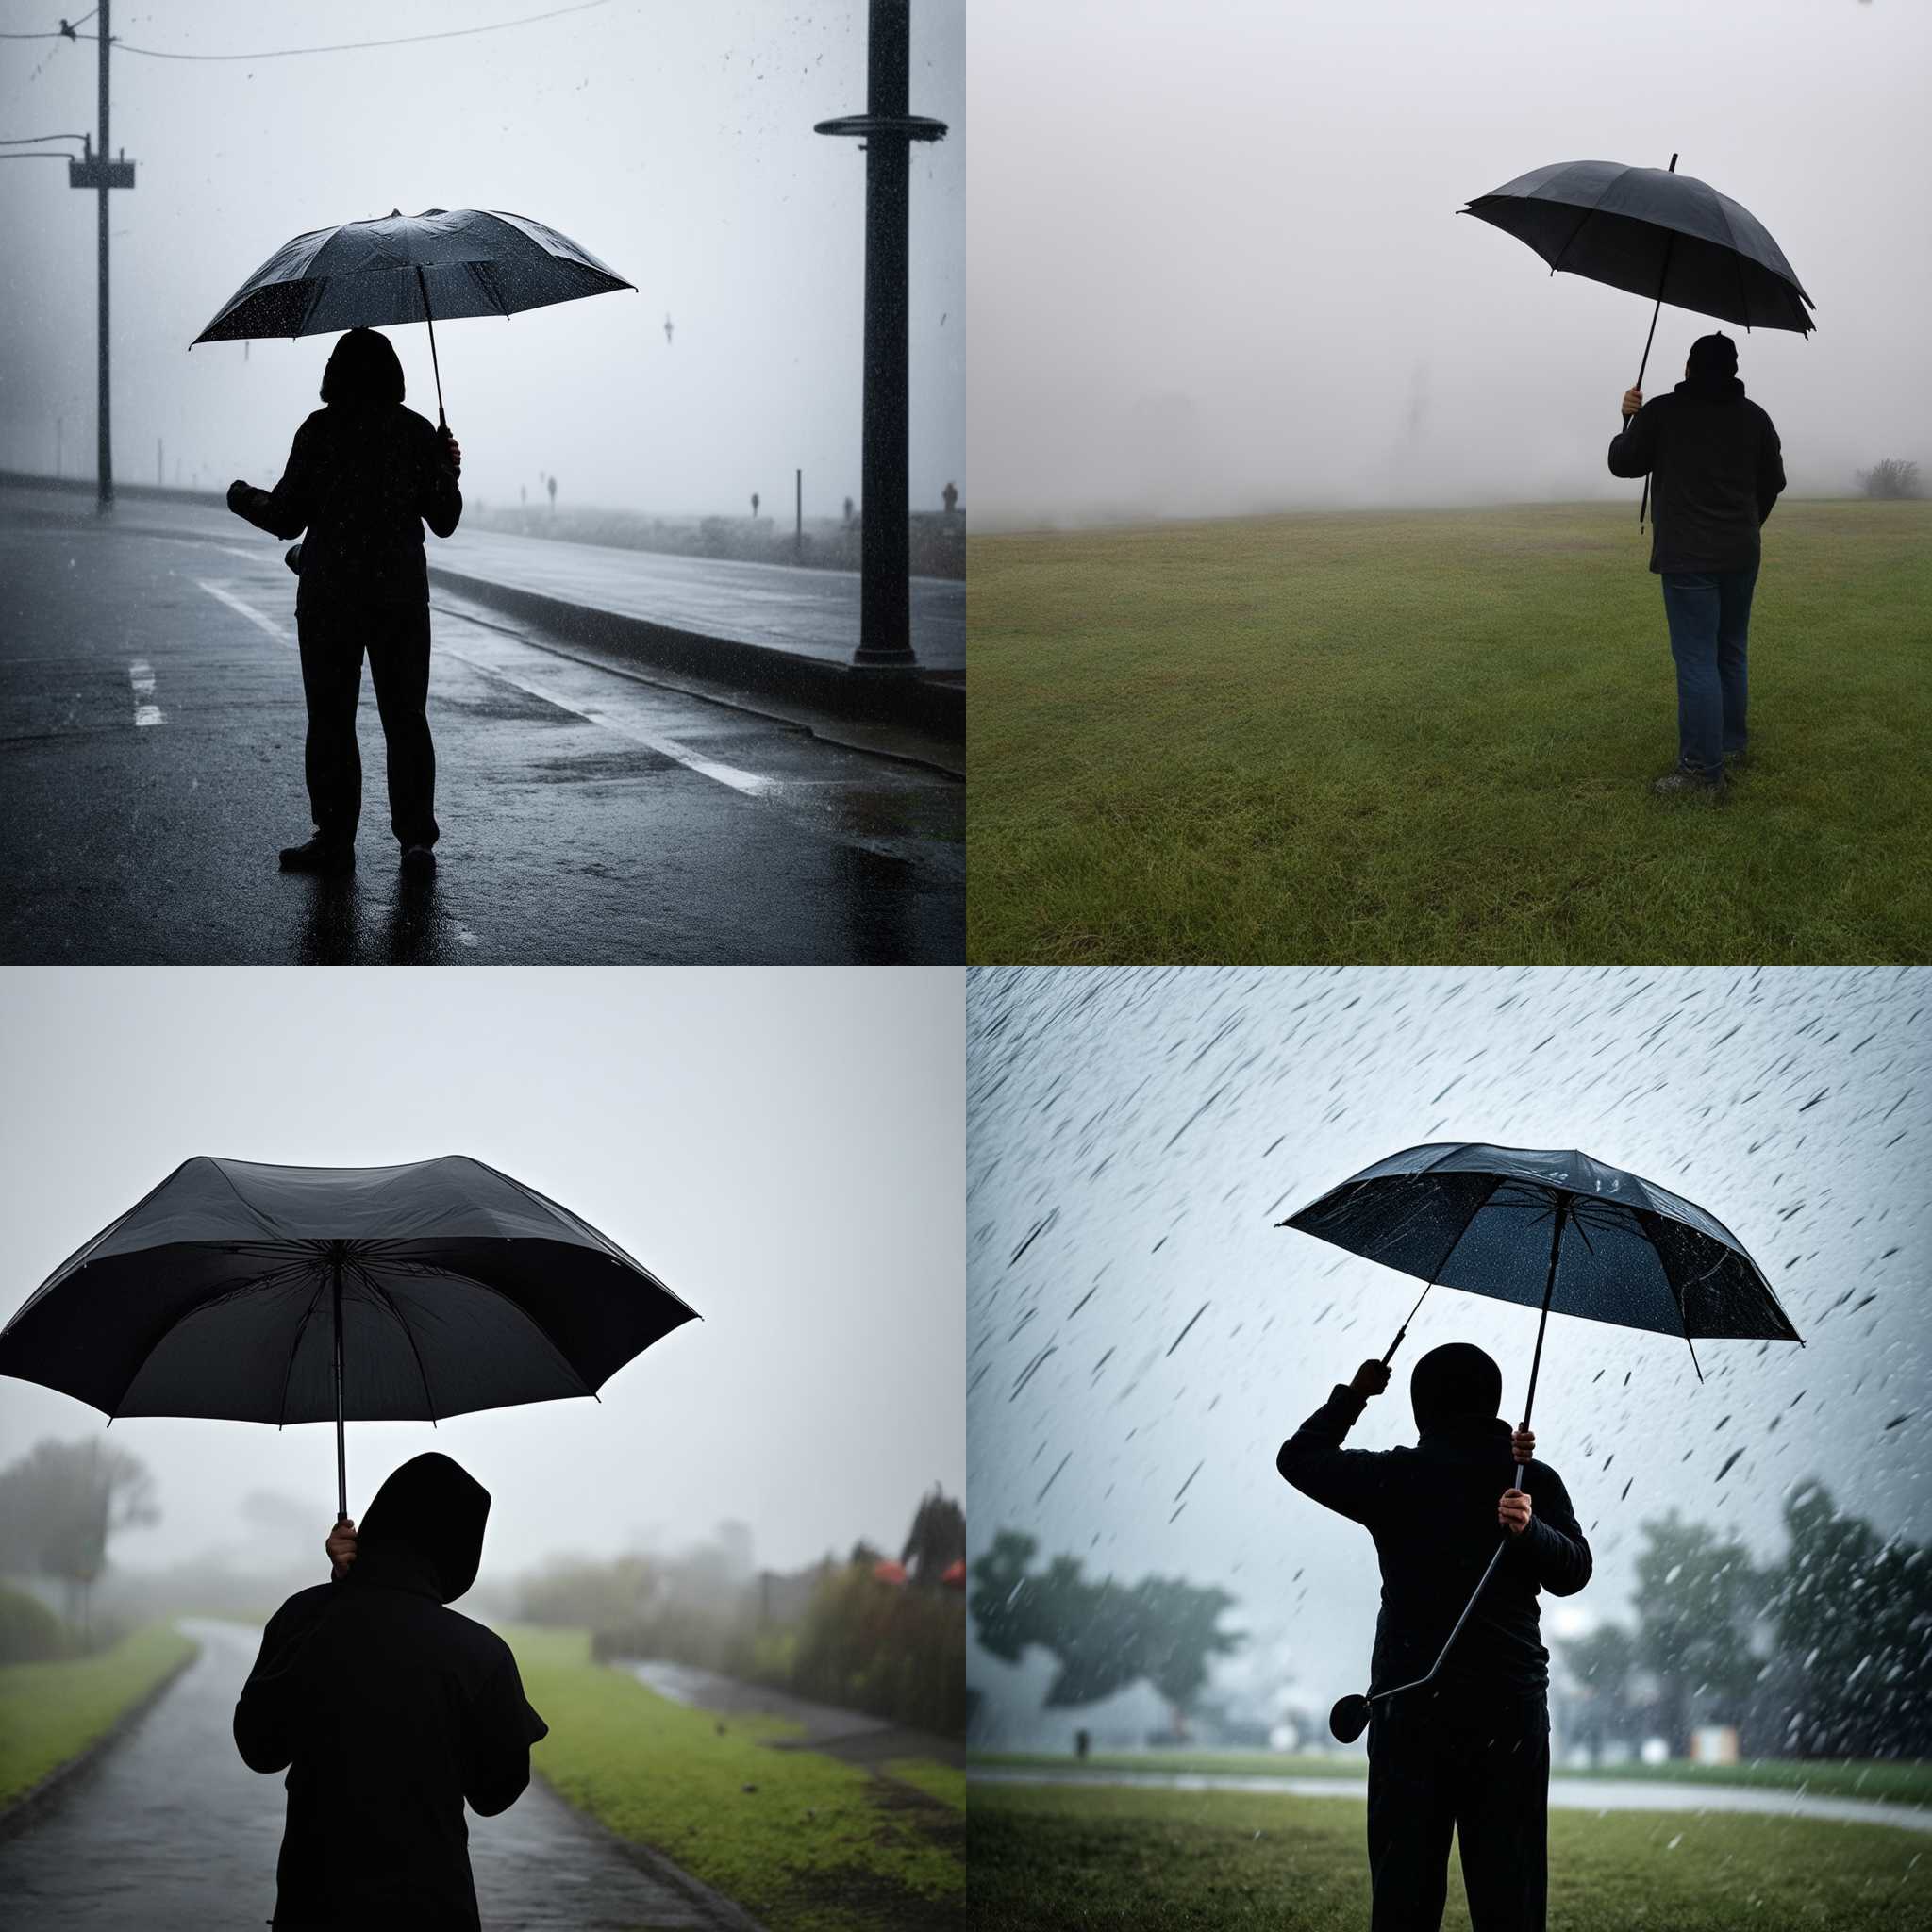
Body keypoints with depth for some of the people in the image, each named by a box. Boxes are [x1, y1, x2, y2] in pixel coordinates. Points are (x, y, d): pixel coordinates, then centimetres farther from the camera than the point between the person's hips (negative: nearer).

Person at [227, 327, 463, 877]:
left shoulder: (320, 431, -5)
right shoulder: (418, 433, 1)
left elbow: (287, 518, -2)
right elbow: (444, 521, 4)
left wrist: (243, 498, 17)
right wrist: (448, 470, 20)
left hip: (330, 598, -2)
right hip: (401, 595, 2)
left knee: (331, 718, 5)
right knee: (405, 717, 6)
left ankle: (335, 838, 5)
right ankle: (416, 839, 1)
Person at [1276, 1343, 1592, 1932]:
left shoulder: (1392, 1477, 0)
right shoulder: (1533, 1480, 3)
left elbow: (1298, 1457, 14)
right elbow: (1573, 1571, -8)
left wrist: (1352, 1396, 24)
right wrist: (1532, 1530, -25)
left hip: (1410, 1702, -1)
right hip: (1512, 1706, 1)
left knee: (1405, 1884, 1)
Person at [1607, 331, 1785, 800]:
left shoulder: (1662, 412, -9)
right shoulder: (1754, 417, 6)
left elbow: (1623, 463, 2)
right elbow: (1773, 481, 16)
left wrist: (1630, 421, 18)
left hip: (1688, 558, -5)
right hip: (1741, 557, 5)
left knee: (1696, 661, -8)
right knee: (1730, 655, 19)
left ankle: (1702, 772, -11)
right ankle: (1731, 745, 28)